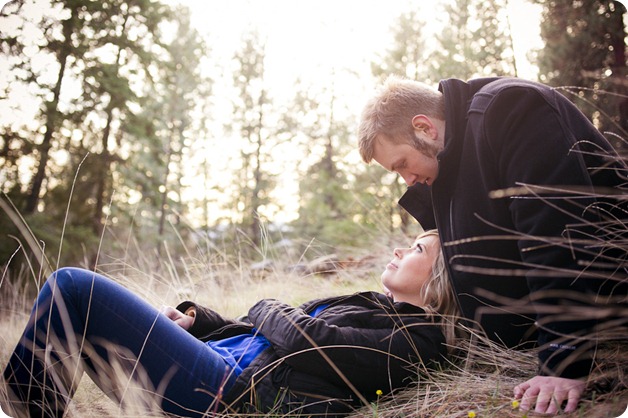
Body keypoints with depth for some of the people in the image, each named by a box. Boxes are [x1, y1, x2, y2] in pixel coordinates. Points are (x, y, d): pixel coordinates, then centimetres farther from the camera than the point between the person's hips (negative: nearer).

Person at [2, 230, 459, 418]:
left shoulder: (419, 336, -5)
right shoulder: (371, 306, 23)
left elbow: (309, 342, -18)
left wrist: (270, 308, 3)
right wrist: (195, 318, 10)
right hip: (220, 360, 10)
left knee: (73, 286, -11)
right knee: (71, 289, 10)